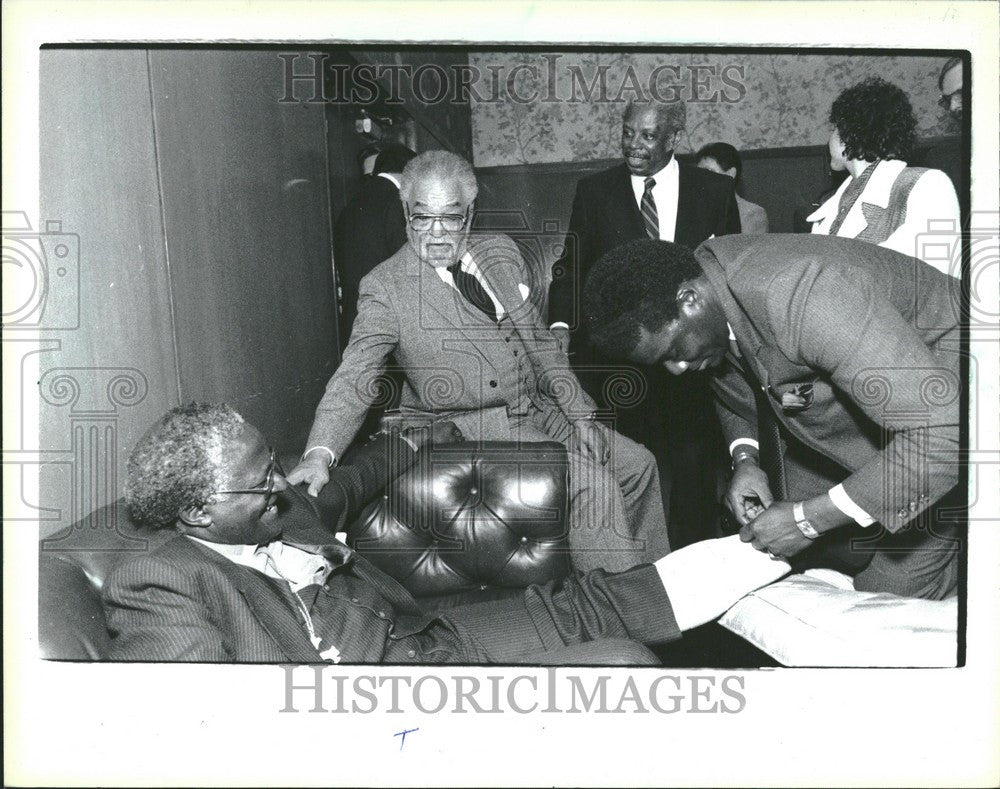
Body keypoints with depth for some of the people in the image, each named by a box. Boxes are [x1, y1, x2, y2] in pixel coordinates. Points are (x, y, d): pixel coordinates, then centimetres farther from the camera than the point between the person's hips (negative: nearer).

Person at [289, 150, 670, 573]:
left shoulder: (501, 252, 6)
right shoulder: (384, 288, -12)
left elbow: (540, 341, 12)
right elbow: (354, 380, -19)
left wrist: (580, 415, 4)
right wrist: (319, 454, -36)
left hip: (540, 410, 7)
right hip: (469, 430, -7)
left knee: (636, 464, 4)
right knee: (591, 480, -22)